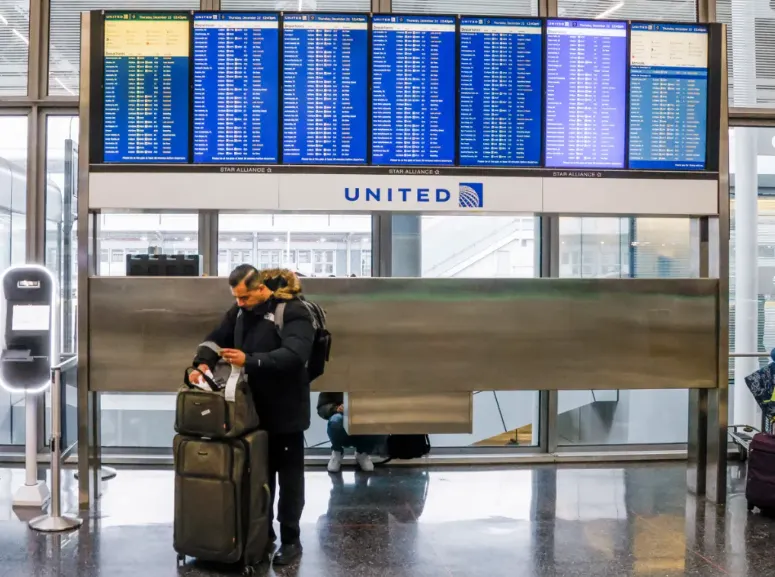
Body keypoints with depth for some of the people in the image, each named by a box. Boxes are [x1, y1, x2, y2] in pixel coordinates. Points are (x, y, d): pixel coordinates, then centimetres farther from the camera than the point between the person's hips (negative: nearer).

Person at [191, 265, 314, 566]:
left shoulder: (293, 311, -18)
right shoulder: (241, 310, 4)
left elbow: (295, 354, -29)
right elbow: (217, 337, 5)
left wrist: (250, 360, -34)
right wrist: (203, 363, -15)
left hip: (285, 409, -6)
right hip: (253, 406, 6)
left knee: (289, 475, 6)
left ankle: (291, 539, 18)